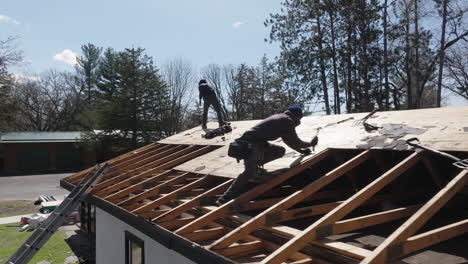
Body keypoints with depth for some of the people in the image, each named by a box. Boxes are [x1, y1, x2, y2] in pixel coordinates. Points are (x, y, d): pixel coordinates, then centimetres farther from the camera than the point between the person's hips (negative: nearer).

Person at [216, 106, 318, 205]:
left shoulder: (280, 117, 24)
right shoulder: (288, 121, -4)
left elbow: (288, 140, 34)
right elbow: (295, 142, 0)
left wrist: (300, 150, 35)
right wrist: (310, 144, 17)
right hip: (251, 143, -10)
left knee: (280, 151, 14)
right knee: (250, 173, -24)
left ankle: (255, 165, 10)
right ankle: (225, 199, -30)